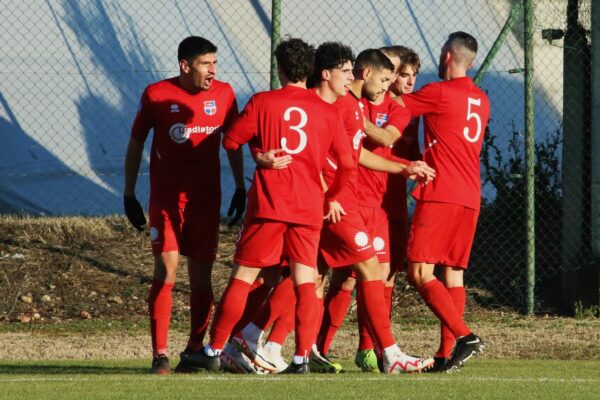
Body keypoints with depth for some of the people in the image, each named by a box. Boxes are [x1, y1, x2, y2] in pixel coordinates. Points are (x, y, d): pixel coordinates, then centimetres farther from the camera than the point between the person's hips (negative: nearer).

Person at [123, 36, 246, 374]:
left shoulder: (224, 94, 2)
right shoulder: (157, 95, -5)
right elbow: (136, 144, 5)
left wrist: (240, 188, 13)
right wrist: (129, 195, 5)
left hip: (206, 199, 3)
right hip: (166, 197, -2)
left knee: (201, 275, 4)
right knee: (166, 270, -12)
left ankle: (195, 349, 15)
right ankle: (160, 356, -12)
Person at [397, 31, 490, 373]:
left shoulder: (439, 93, -7)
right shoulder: (481, 100, 16)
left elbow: (395, 102, 4)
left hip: (440, 195, -8)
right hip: (470, 197, 8)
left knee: (420, 273, -9)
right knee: (454, 273, 9)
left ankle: (464, 335, -22)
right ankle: (448, 354, 4)